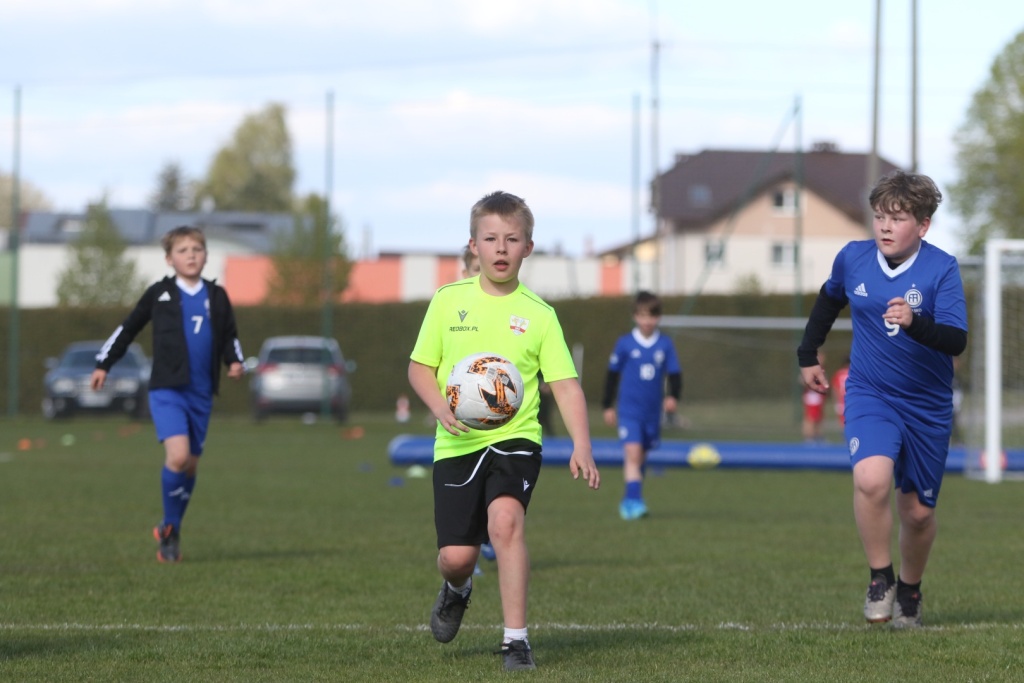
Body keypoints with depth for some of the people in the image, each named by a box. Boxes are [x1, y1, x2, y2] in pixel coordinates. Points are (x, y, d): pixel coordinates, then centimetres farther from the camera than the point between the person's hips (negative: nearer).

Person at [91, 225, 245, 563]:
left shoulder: (217, 297, 7)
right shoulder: (158, 294, 1)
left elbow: (230, 336, 17)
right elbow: (128, 328, 10)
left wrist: (235, 361, -3)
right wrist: (103, 364, 11)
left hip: (201, 393, 4)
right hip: (166, 390, -4)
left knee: (191, 464, 9)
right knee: (177, 455, -21)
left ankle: (170, 531, 27)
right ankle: (170, 529, -5)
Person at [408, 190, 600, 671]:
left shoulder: (539, 315, 2)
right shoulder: (448, 301, 3)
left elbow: (565, 384, 0)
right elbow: (420, 366, 8)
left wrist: (581, 446, -13)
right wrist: (440, 407, -12)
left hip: (515, 438, -1)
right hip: (457, 444, 1)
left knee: (505, 519, -28)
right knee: (455, 556, -2)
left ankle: (516, 638, -21)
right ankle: (456, 589, 38)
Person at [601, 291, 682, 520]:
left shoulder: (665, 345, 1)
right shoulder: (625, 344, -3)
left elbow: (674, 374, 5)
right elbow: (612, 375, 6)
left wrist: (673, 396, -14)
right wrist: (607, 406, 8)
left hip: (652, 412, 3)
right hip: (629, 410, -3)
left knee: (640, 458, 13)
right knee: (633, 453, -19)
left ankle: (628, 501, 27)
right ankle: (634, 500, -23)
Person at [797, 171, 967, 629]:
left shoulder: (941, 269, -15)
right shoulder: (853, 259, -4)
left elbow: (957, 341, -26)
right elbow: (829, 299, 19)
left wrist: (915, 322, -43)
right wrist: (808, 354, 22)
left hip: (927, 406, -1)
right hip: (869, 396, 1)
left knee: (918, 512, 9)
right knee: (871, 480, -27)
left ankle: (910, 592, 37)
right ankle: (880, 581, -8)